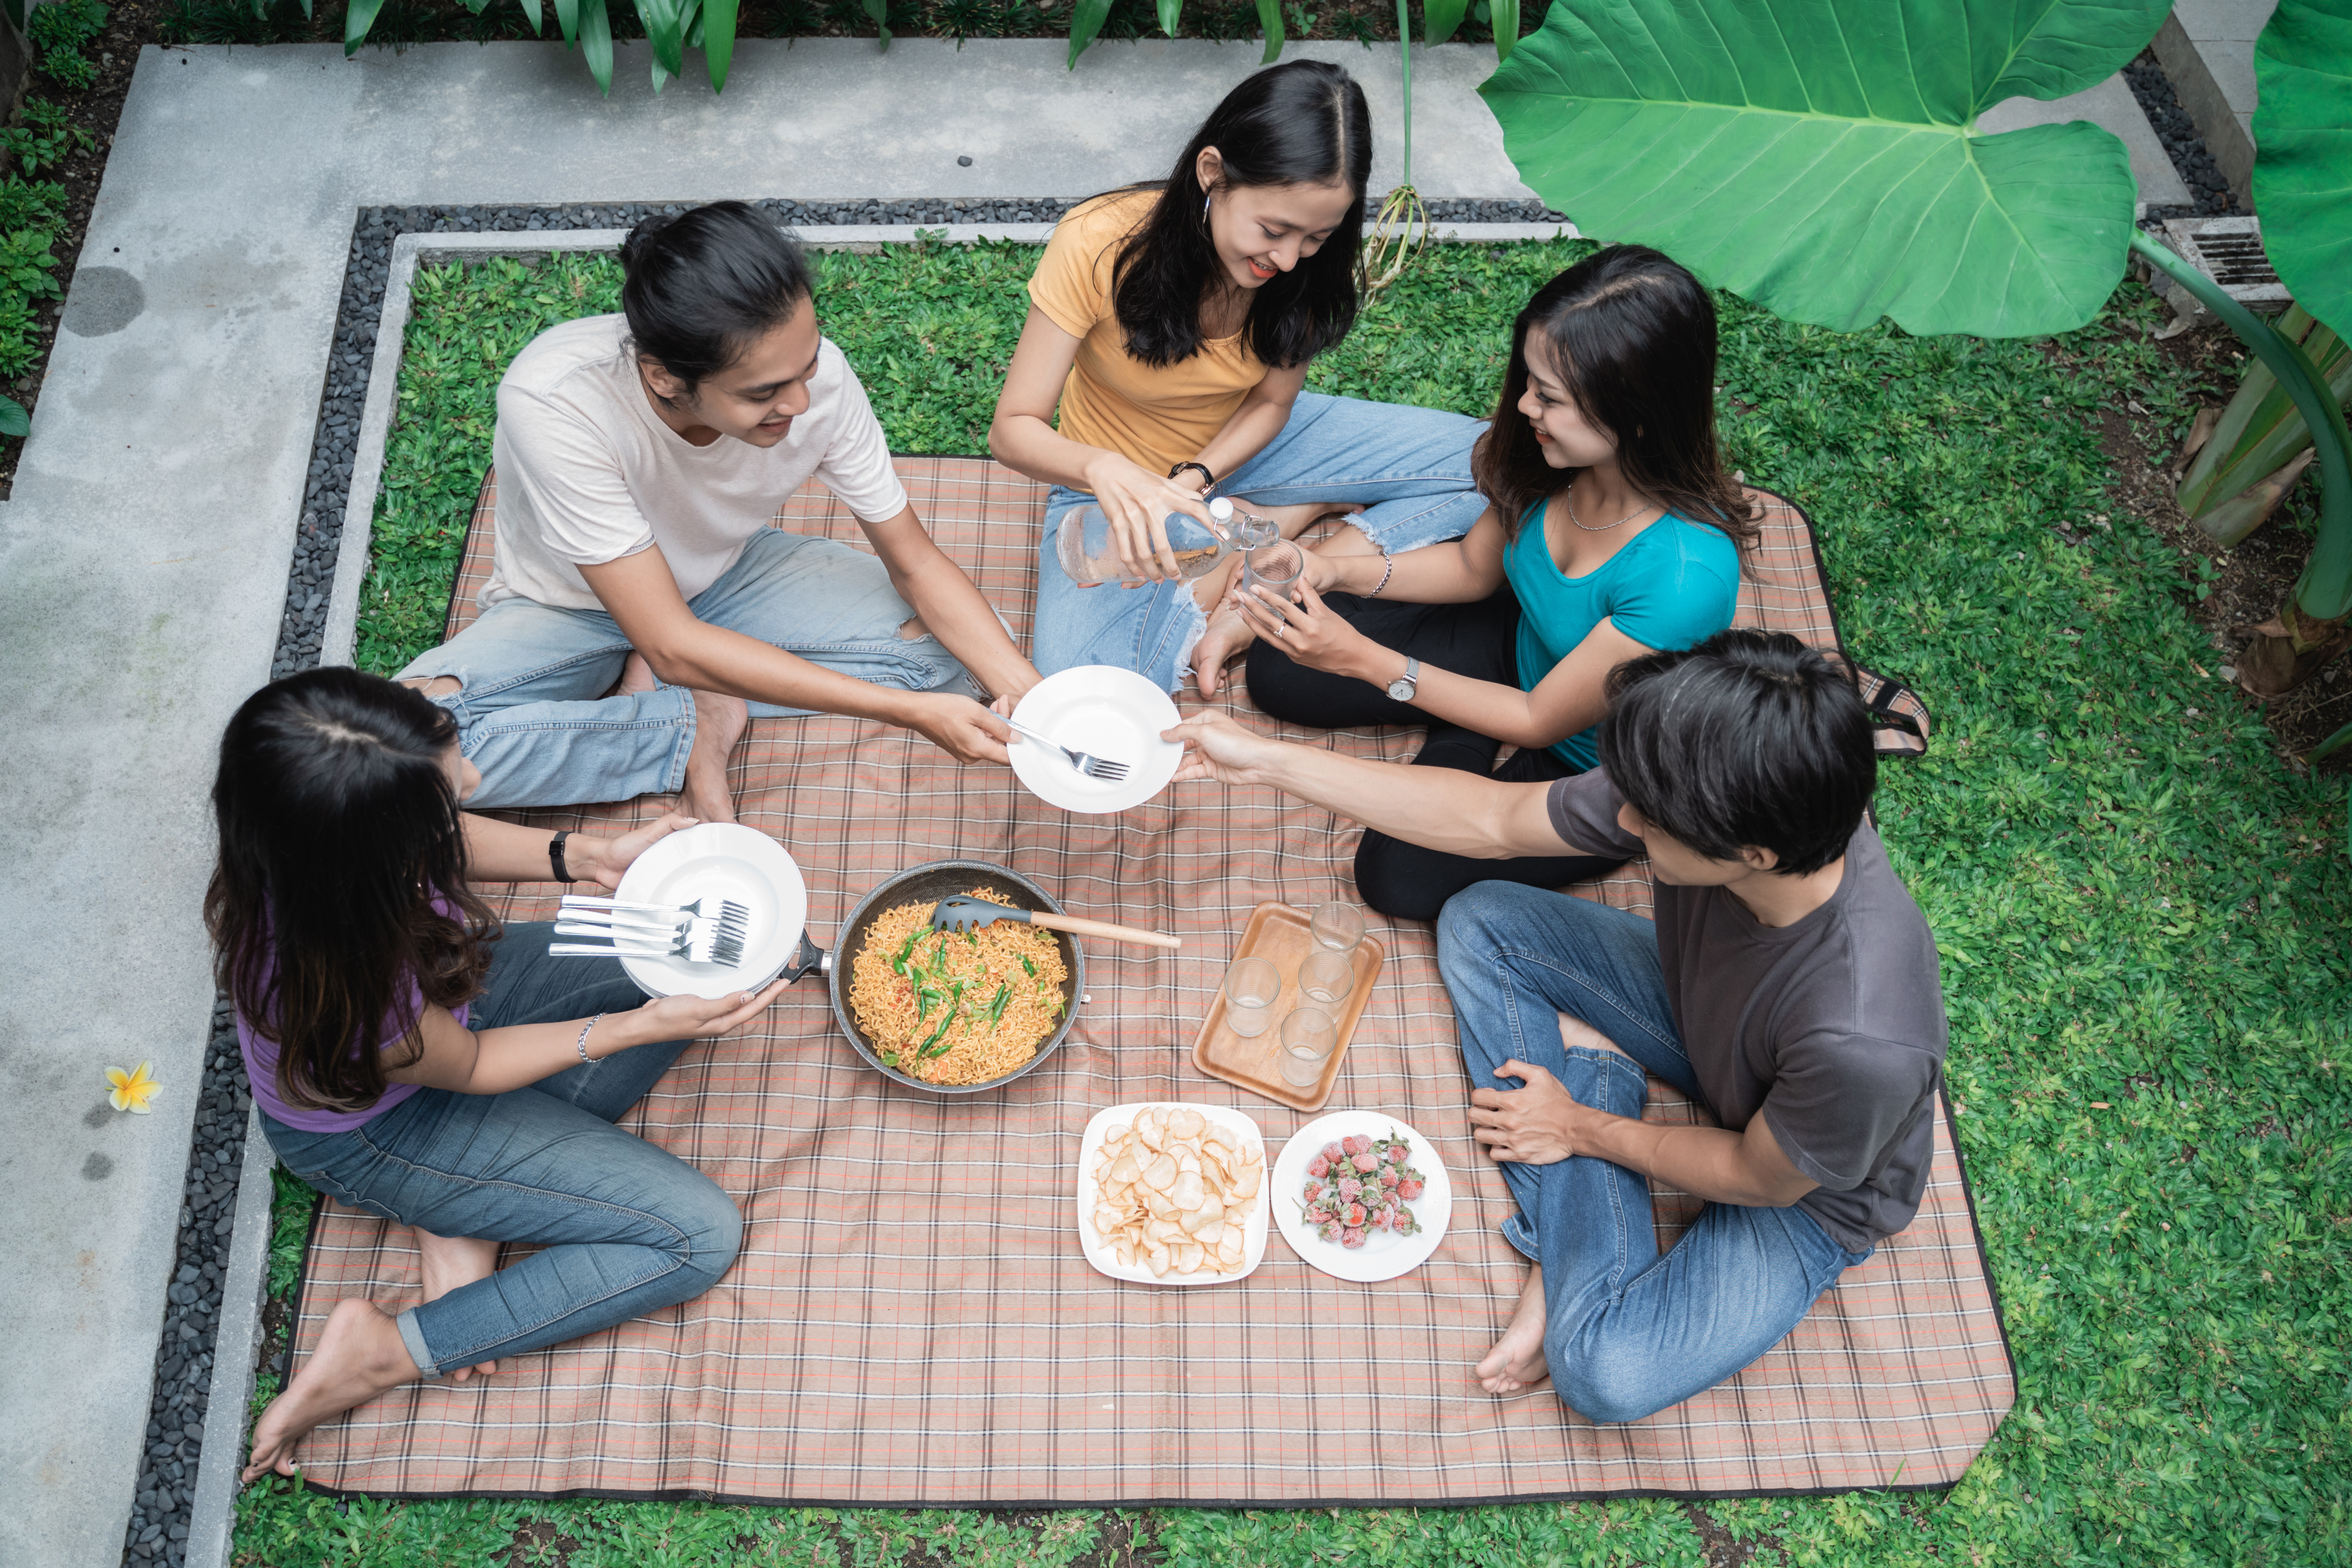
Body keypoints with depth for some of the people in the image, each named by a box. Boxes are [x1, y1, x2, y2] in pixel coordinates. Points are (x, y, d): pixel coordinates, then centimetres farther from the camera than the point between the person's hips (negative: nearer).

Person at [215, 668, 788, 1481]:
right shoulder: (334, 979, -43)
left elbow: (457, 841, -3)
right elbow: (469, 1067, -21)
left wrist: (588, 855, -15)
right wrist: (639, 1027, -23)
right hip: (376, 1126, -7)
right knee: (699, 1236, -8)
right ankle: (385, 1352, -1)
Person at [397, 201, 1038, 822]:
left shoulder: (813, 374, -27)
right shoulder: (550, 403, -38)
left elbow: (917, 564, -14)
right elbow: (673, 646, -35)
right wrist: (906, 711, -38)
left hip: (728, 573, 3)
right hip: (573, 607, -3)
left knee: (952, 644, -16)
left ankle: (672, 698, -12)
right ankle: (696, 727, -14)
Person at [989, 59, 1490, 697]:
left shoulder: (1308, 263, -19)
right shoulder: (1098, 245, -29)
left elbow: (1271, 402, -7)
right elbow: (1014, 430, -25)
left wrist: (1192, 480, -27)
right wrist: (1105, 470, -48)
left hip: (1240, 446, 4)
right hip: (1116, 482, -4)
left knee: (1486, 460, -12)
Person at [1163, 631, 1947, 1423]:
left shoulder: (1862, 1044, -44)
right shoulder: (1711, 793, -29)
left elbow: (1765, 1179, -22)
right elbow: (1492, 819, -16)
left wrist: (1585, 1129, -10)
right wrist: (1266, 759, -17)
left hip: (1806, 1191, -6)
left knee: (1606, 1374, -25)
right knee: (1480, 922, -5)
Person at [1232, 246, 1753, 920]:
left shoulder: (1685, 578, -40)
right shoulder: (1559, 456, -22)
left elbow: (1541, 720, -27)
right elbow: (1475, 566, -1)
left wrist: (1363, 659, -31)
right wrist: (1341, 572, -18)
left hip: (1595, 766, -5)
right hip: (1524, 647, 6)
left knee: (1399, 876, -18)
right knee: (1278, 669, 1)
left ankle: (1460, 748, 6)